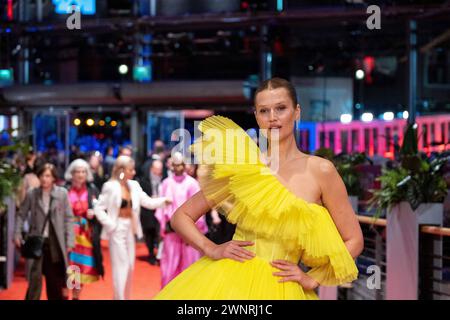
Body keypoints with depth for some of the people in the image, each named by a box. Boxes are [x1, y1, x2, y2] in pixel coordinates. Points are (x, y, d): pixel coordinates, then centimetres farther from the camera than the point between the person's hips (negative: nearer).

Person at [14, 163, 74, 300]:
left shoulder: (62, 193, -2)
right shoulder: (31, 194, -1)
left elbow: (69, 218, 0)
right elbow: (21, 215, 8)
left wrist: (69, 241, -4)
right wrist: (17, 234, -4)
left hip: (55, 242, 1)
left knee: (55, 279, 11)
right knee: (35, 277, -7)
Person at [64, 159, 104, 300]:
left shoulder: (93, 190, 5)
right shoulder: (65, 189, -2)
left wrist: (94, 213, -13)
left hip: (86, 234, 2)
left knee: (82, 267, 5)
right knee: (67, 266, -6)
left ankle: (76, 297, 18)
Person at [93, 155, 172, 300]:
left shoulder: (134, 185, 4)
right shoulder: (110, 186, -13)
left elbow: (148, 202, 4)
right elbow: (98, 209, -13)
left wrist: (164, 200, -11)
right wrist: (110, 225, -16)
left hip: (130, 229, 6)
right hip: (118, 229, -6)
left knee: (129, 266, 13)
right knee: (121, 265, -5)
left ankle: (125, 296, 25)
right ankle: (120, 297, 1)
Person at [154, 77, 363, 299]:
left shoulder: (320, 171, -3)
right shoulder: (241, 167, 1)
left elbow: (354, 240, 4)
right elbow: (181, 216, 7)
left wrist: (311, 279, -2)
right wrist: (212, 249, -7)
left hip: (280, 288, -1)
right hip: (226, 280, 1)